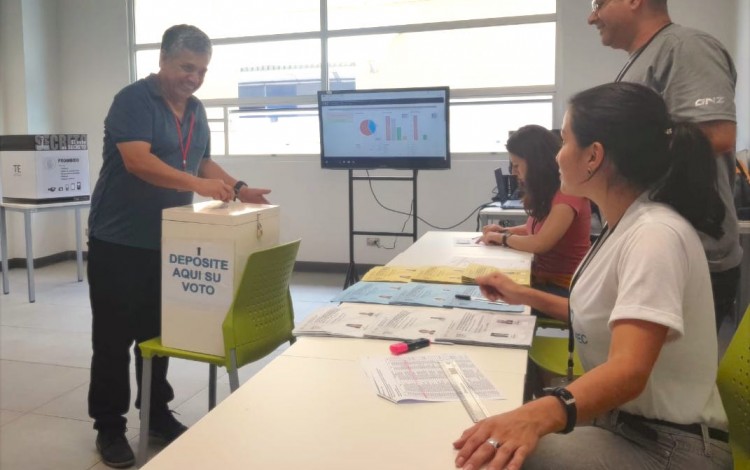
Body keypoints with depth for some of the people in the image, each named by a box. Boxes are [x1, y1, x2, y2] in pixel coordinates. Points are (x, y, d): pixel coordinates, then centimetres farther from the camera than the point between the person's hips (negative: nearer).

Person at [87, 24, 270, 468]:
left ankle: (157, 414, 28)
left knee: (157, 334, 15)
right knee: (114, 338, 3)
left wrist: (237, 189, -1)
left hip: (165, 241, 7)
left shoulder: (196, 110, 10)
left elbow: (203, 163, 16)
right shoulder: (133, 100, -13)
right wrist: (198, 184, -34)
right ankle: (109, 427, 16)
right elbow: (137, 161, -26)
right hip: (119, 240, -6)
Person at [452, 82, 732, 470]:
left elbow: (629, 371, -35)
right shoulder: (625, 227, 5)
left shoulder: (655, 235, -24)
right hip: (621, 422, 8)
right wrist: (524, 297, 17)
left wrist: (540, 413, -52)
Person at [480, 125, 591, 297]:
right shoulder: (546, 191, 8)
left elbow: (540, 243, -27)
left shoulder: (568, 193, -19)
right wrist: (505, 230, 4)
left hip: (563, 288, -8)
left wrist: (501, 238, -10)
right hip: (542, 279, 8)